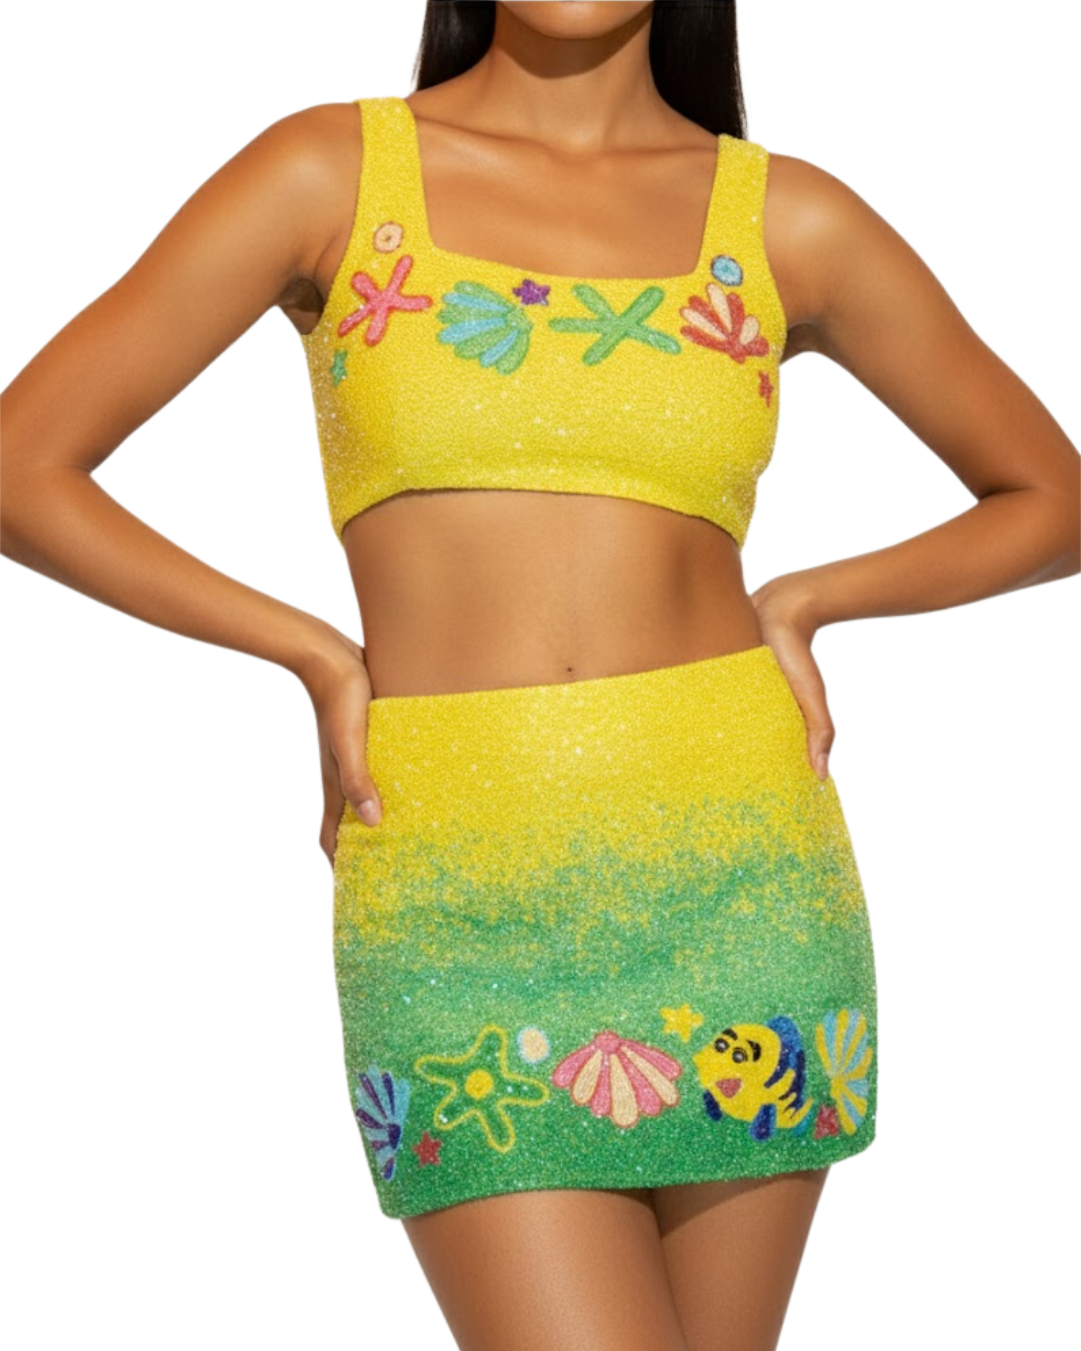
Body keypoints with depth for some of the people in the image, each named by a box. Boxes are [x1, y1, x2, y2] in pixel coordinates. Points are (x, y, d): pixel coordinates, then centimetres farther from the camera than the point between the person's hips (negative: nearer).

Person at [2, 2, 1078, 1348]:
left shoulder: (791, 218, 6)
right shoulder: (329, 169, 2)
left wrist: (797, 603, 5)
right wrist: (314, 656, -1)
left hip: (738, 878, 2)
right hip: (459, 915, -2)